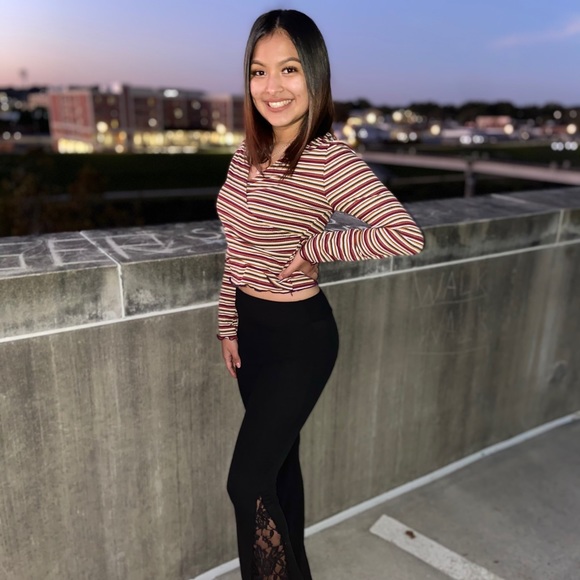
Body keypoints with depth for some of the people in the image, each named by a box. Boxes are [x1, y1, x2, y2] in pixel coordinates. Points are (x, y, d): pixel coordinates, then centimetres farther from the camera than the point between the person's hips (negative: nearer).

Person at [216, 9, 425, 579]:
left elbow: (406, 235, -31)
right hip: (250, 326, 7)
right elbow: (236, 250, 9)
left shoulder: (332, 160, -19)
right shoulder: (247, 154, 2)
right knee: (278, 459, 22)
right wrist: (229, 325, 11)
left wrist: (314, 245, -22)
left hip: (298, 336, -7)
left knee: (247, 481, 1)